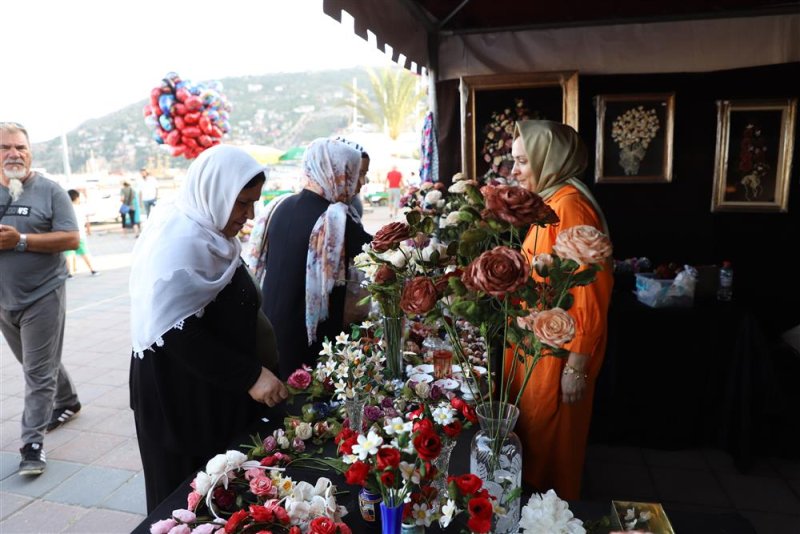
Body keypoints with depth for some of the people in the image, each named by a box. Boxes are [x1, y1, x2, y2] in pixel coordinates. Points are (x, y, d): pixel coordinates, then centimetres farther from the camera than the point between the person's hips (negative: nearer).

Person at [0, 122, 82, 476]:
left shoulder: (49, 190, -7)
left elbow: (72, 238, -13)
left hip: (42, 297, -5)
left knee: (38, 372, -1)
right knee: (37, 365, 21)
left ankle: (33, 442, 5)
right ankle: (68, 402, 43)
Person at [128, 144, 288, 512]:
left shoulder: (209, 232, 8)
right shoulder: (179, 240, -22)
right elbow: (177, 331, -28)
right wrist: (249, 375, -27)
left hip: (215, 392, 9)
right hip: (180, 398, -9)